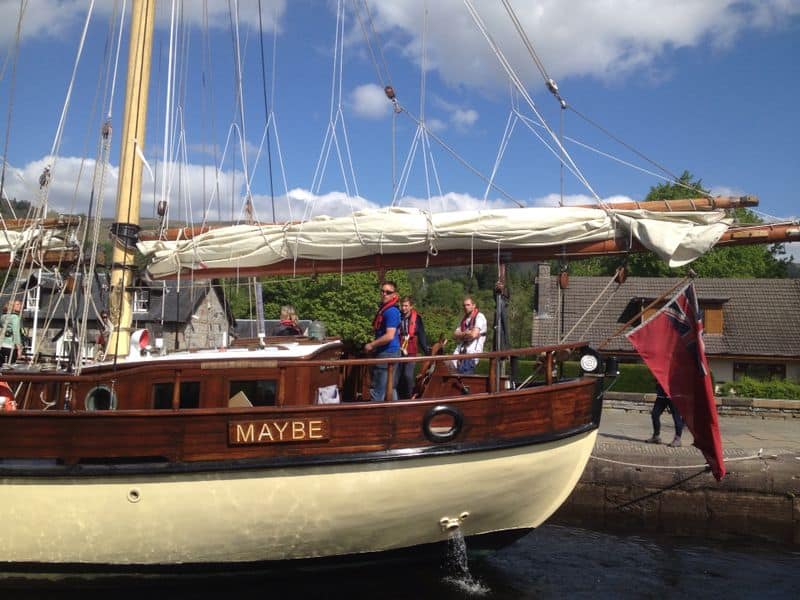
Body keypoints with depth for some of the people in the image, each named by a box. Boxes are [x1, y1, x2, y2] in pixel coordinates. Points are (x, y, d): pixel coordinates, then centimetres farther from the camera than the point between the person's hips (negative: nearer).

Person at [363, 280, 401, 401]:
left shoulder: (391, 311, -18)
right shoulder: (383, 309, 14)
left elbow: (389, 336, -26)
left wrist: (371, 345, -16)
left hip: (387, 354, -11)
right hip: (387, 352, 11)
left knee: (376, 390, -6)